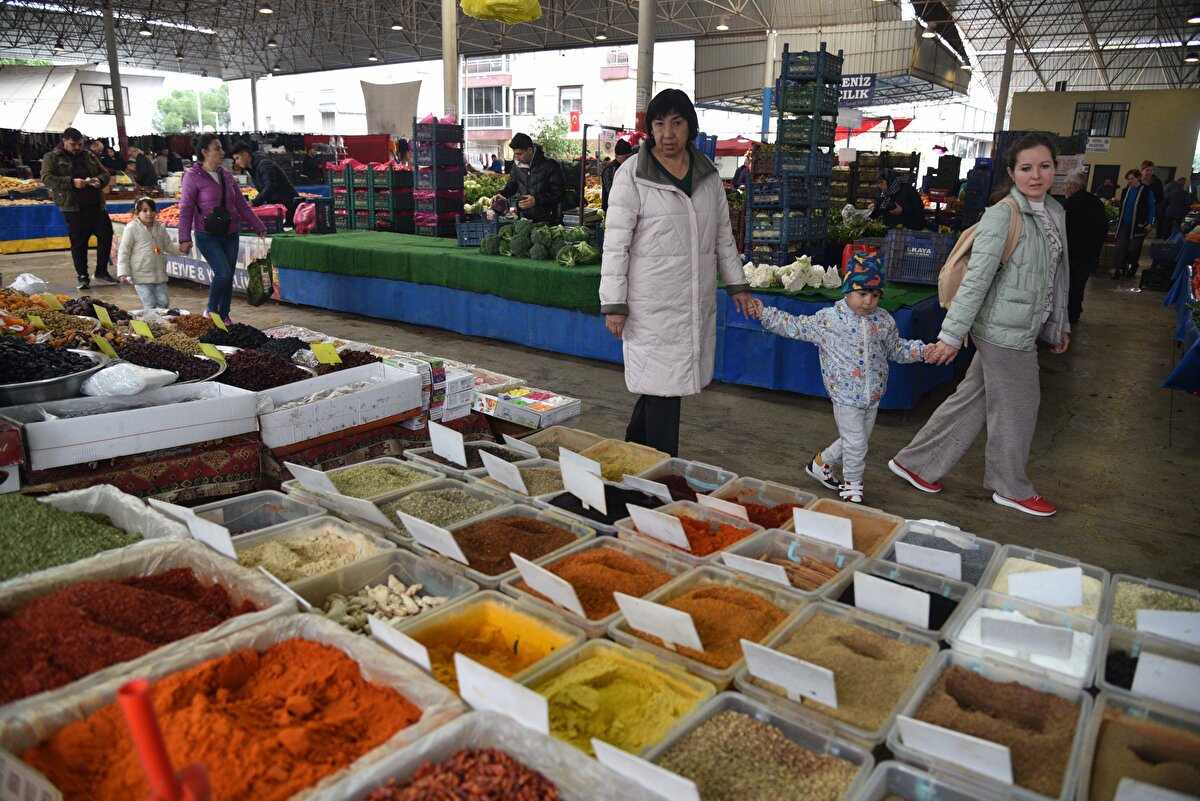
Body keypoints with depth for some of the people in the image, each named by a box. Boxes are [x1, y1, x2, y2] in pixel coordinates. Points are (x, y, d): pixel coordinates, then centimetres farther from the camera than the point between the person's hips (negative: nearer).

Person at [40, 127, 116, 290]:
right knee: (78, 242, 0)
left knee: (106, 235, 1)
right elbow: (46, 178, -8)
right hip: (73, 207, -4)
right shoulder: (51, 158, 4)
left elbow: (106, 174, 19)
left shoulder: (89, 156, 17)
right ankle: (82, 276, 9)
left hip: (96, 205, 4)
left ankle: (102, 271, 16)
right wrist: (72, 182, -20)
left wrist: (100, 180, -5)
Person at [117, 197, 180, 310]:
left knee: (164, 303, 4)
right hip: (142, 276, -5)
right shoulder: (132, 228, -6)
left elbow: (169, 246, 21)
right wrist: (122, 273, -10)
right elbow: (123, 252, -4)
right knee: (150, 305, -6)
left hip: (160, 275, 5)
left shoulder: (160, 228, 9)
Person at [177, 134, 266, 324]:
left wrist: (259, 226, 15)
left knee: (229, 276, 7)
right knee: (223, 273, -17)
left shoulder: (227, 175, 9)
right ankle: (211, 311, 4)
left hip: (231, 234, 6)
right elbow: (186, 210, -9)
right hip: (207, 235, -6)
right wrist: (184, 238, -15)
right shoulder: (193, 176, -7)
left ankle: (224, 315, 21)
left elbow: (241, 204, 16)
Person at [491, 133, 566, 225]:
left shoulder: (550, 166, -13)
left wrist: (537, 200, -24)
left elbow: (560, 193, -14)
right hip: (523, 218, 5)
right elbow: (512, 183, 23)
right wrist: (501, 194, 1)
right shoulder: (517, 165, 6)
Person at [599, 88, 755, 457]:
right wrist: (614, 304, -12)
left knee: (666, 382, 12)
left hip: (697, 302, 6)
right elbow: (616, 244, -9)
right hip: (653, 303, -5)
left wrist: (736, 284, 17)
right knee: (663, 387, -3)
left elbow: (723, 234, 19)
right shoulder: (632, 174, -7)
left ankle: (634, 445, 32)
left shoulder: (708, 174, 10)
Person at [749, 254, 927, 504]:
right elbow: (794, 326, -4)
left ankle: (821, 463, 39)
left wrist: (922, 351, 0)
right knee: (855, 443, -2)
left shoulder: (883, 320, 2)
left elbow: (896, 349, 14)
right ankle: (852, 486, 19)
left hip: (873, 395, 5)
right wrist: (765, 314, -11)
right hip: (846, 396, -5)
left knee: (858, 441, 18)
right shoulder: (828, 319, -11)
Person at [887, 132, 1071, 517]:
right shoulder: (1002, 215, -16)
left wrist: (1060, 324, 24)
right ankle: (1012, 488, 28)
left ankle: (914, 463, 25)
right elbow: (976, 279, -20)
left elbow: (1058, 275, 20)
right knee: (1016, 408, 6)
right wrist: (951, 336, -22)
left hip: (1023, 328, 8)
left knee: (971, 400, 14)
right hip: (1006, 331, -8)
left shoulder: (1055, 211, 10)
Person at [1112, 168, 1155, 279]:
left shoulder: (1147, 191, -7)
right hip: (1124, 225, 4)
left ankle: (1133, 265, 28)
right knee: (1120, 248, -4)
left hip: (1138, 226, -4)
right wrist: (1118, 220, 16)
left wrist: (1150, 224, -9)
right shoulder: (1126, 190, 7)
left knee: (1133, 249, 2)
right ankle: (1119, 269, 0)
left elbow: (1152, 208, -4)